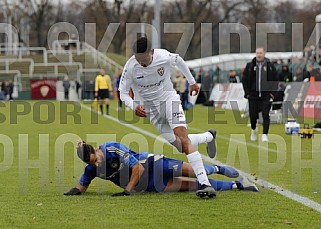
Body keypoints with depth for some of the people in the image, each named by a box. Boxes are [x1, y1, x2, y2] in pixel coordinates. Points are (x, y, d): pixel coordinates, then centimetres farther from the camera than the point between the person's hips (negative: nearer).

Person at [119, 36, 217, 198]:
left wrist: (192, 82, 16)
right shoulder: (130, 67, -20)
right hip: (148, 106, 2)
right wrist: (134, 106, -29)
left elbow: (179, 61, 4)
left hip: (169, 98, -2)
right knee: (179, 146, -1)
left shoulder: (164, 56, -21)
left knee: (183, 137, -21)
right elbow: (123, 93, -8)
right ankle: (209, 136, 31)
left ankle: (205, 183, -26)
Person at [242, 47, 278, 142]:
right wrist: (247, 92, 0)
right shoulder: (250, 66, 4)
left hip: (266, 95, -1)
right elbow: (244, 79, 8)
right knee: (253, 115, 8)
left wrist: (272, 92, -1)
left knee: (266, 115, -10)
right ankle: (254, 130, 36)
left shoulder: (270, 66, 3)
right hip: (253, 95, 1)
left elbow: (275, 80, 8)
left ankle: (265, 135, -10)